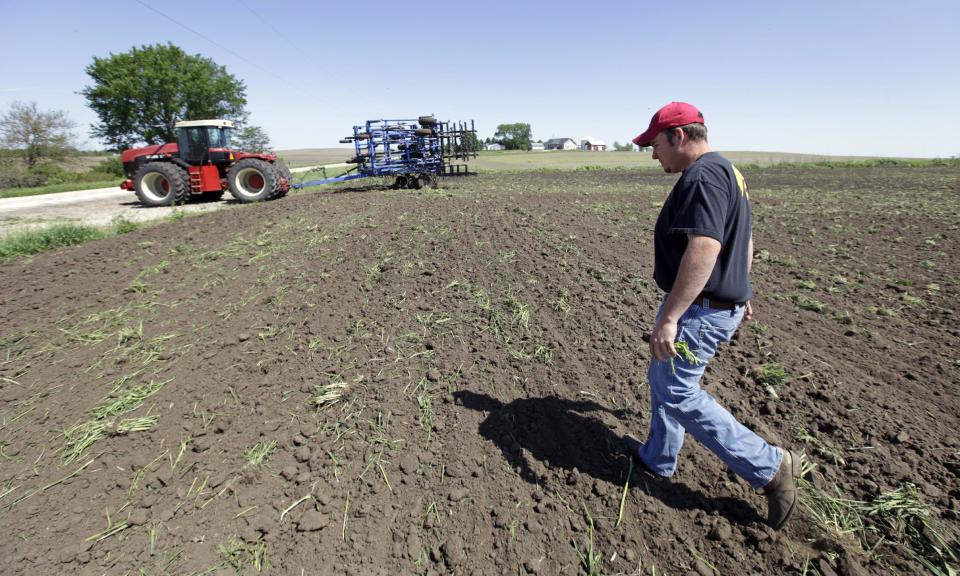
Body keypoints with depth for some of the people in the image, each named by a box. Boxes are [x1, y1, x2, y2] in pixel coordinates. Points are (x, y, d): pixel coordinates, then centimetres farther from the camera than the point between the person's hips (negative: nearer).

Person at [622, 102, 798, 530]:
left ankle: (769, 467, 11)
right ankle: (658, 459, 35)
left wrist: (668, 318, -34)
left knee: (677, 393, -2)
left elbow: (704, 249, -32)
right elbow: (745, 241, 22)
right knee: (662, 378, 19)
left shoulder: (702, 176, -20)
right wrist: (739, 290, 29)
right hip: (723, 302, 11)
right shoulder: (725, 171, 15)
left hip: (701, 310, -11)